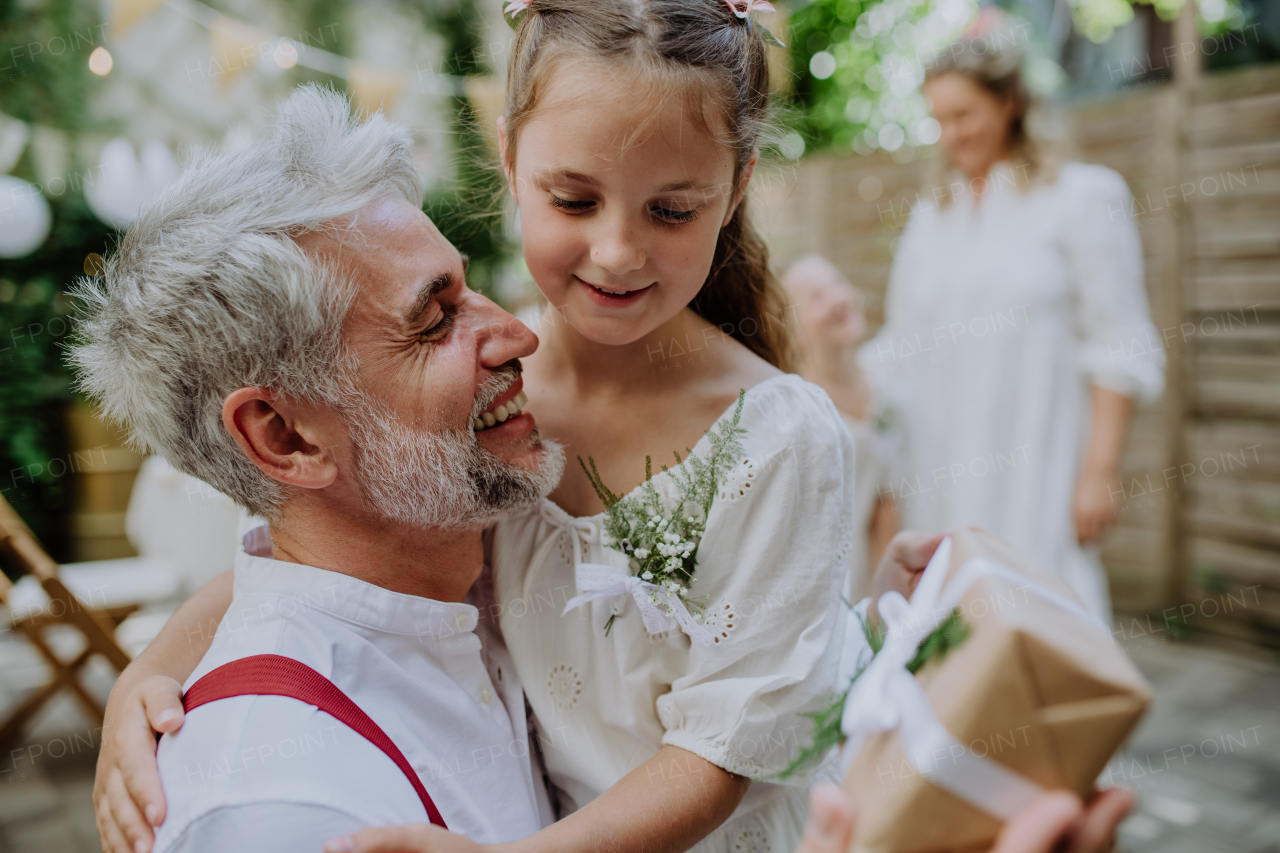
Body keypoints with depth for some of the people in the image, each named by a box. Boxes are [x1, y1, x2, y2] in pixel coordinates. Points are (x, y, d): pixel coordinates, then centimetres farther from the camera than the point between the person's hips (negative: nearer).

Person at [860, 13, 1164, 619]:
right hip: (939, 469, 4)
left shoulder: (1081, 198, 2)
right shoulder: (929, 218, 15)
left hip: (1032, 464, -4)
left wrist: (1099, 471, -10)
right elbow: (897, 355, 15)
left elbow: (1118, 349, -4)